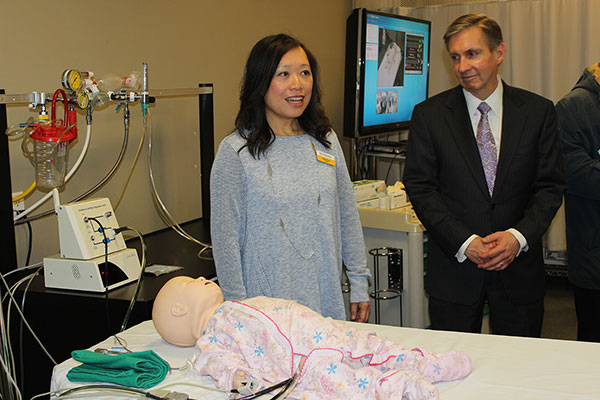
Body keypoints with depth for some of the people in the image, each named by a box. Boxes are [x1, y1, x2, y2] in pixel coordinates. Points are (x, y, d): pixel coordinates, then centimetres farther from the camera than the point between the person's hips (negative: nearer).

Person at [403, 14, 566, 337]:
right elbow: (420, 187, -3)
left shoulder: (538, 111, 2)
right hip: (454, 268, -1)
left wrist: (518, 236, -14)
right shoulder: (428, 115, -1)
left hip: (519, 267, 1)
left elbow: (550, 186, 3)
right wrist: (464, 243, -14)